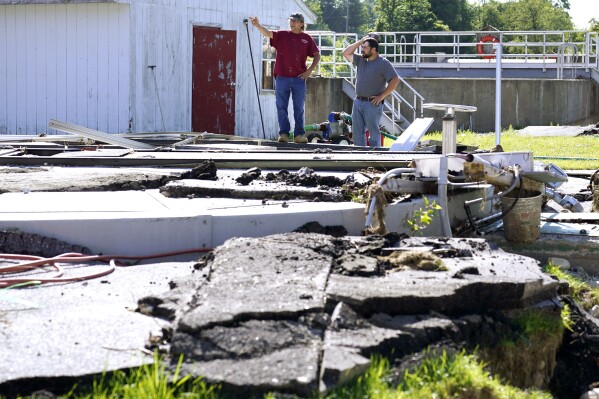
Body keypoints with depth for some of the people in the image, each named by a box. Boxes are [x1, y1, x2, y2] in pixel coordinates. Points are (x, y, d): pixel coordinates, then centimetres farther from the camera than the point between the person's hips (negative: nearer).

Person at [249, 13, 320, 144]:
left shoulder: (307, 38, 7)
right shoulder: (282, 35, 6)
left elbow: (317, 55, 11)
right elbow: (267, 33, -10)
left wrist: (310, 70, 0)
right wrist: (257, 25, -29)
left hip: (299, 78, 0)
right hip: (282, 77, 0)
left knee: (299, 108, 2)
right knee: (281, 107, 1)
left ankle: (299, 134, 6)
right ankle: (283, 133, 6)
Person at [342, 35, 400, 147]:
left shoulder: (383, 63, -7)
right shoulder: (361, 61, 13)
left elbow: (395, 80, -12)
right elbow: (346, 53, 14)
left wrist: (382, 96, -14)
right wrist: (360, 42, 7)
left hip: (372, 104, -7)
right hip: (358, 102, 7)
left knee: (373, 133, -3)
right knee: (357, 132, 8)